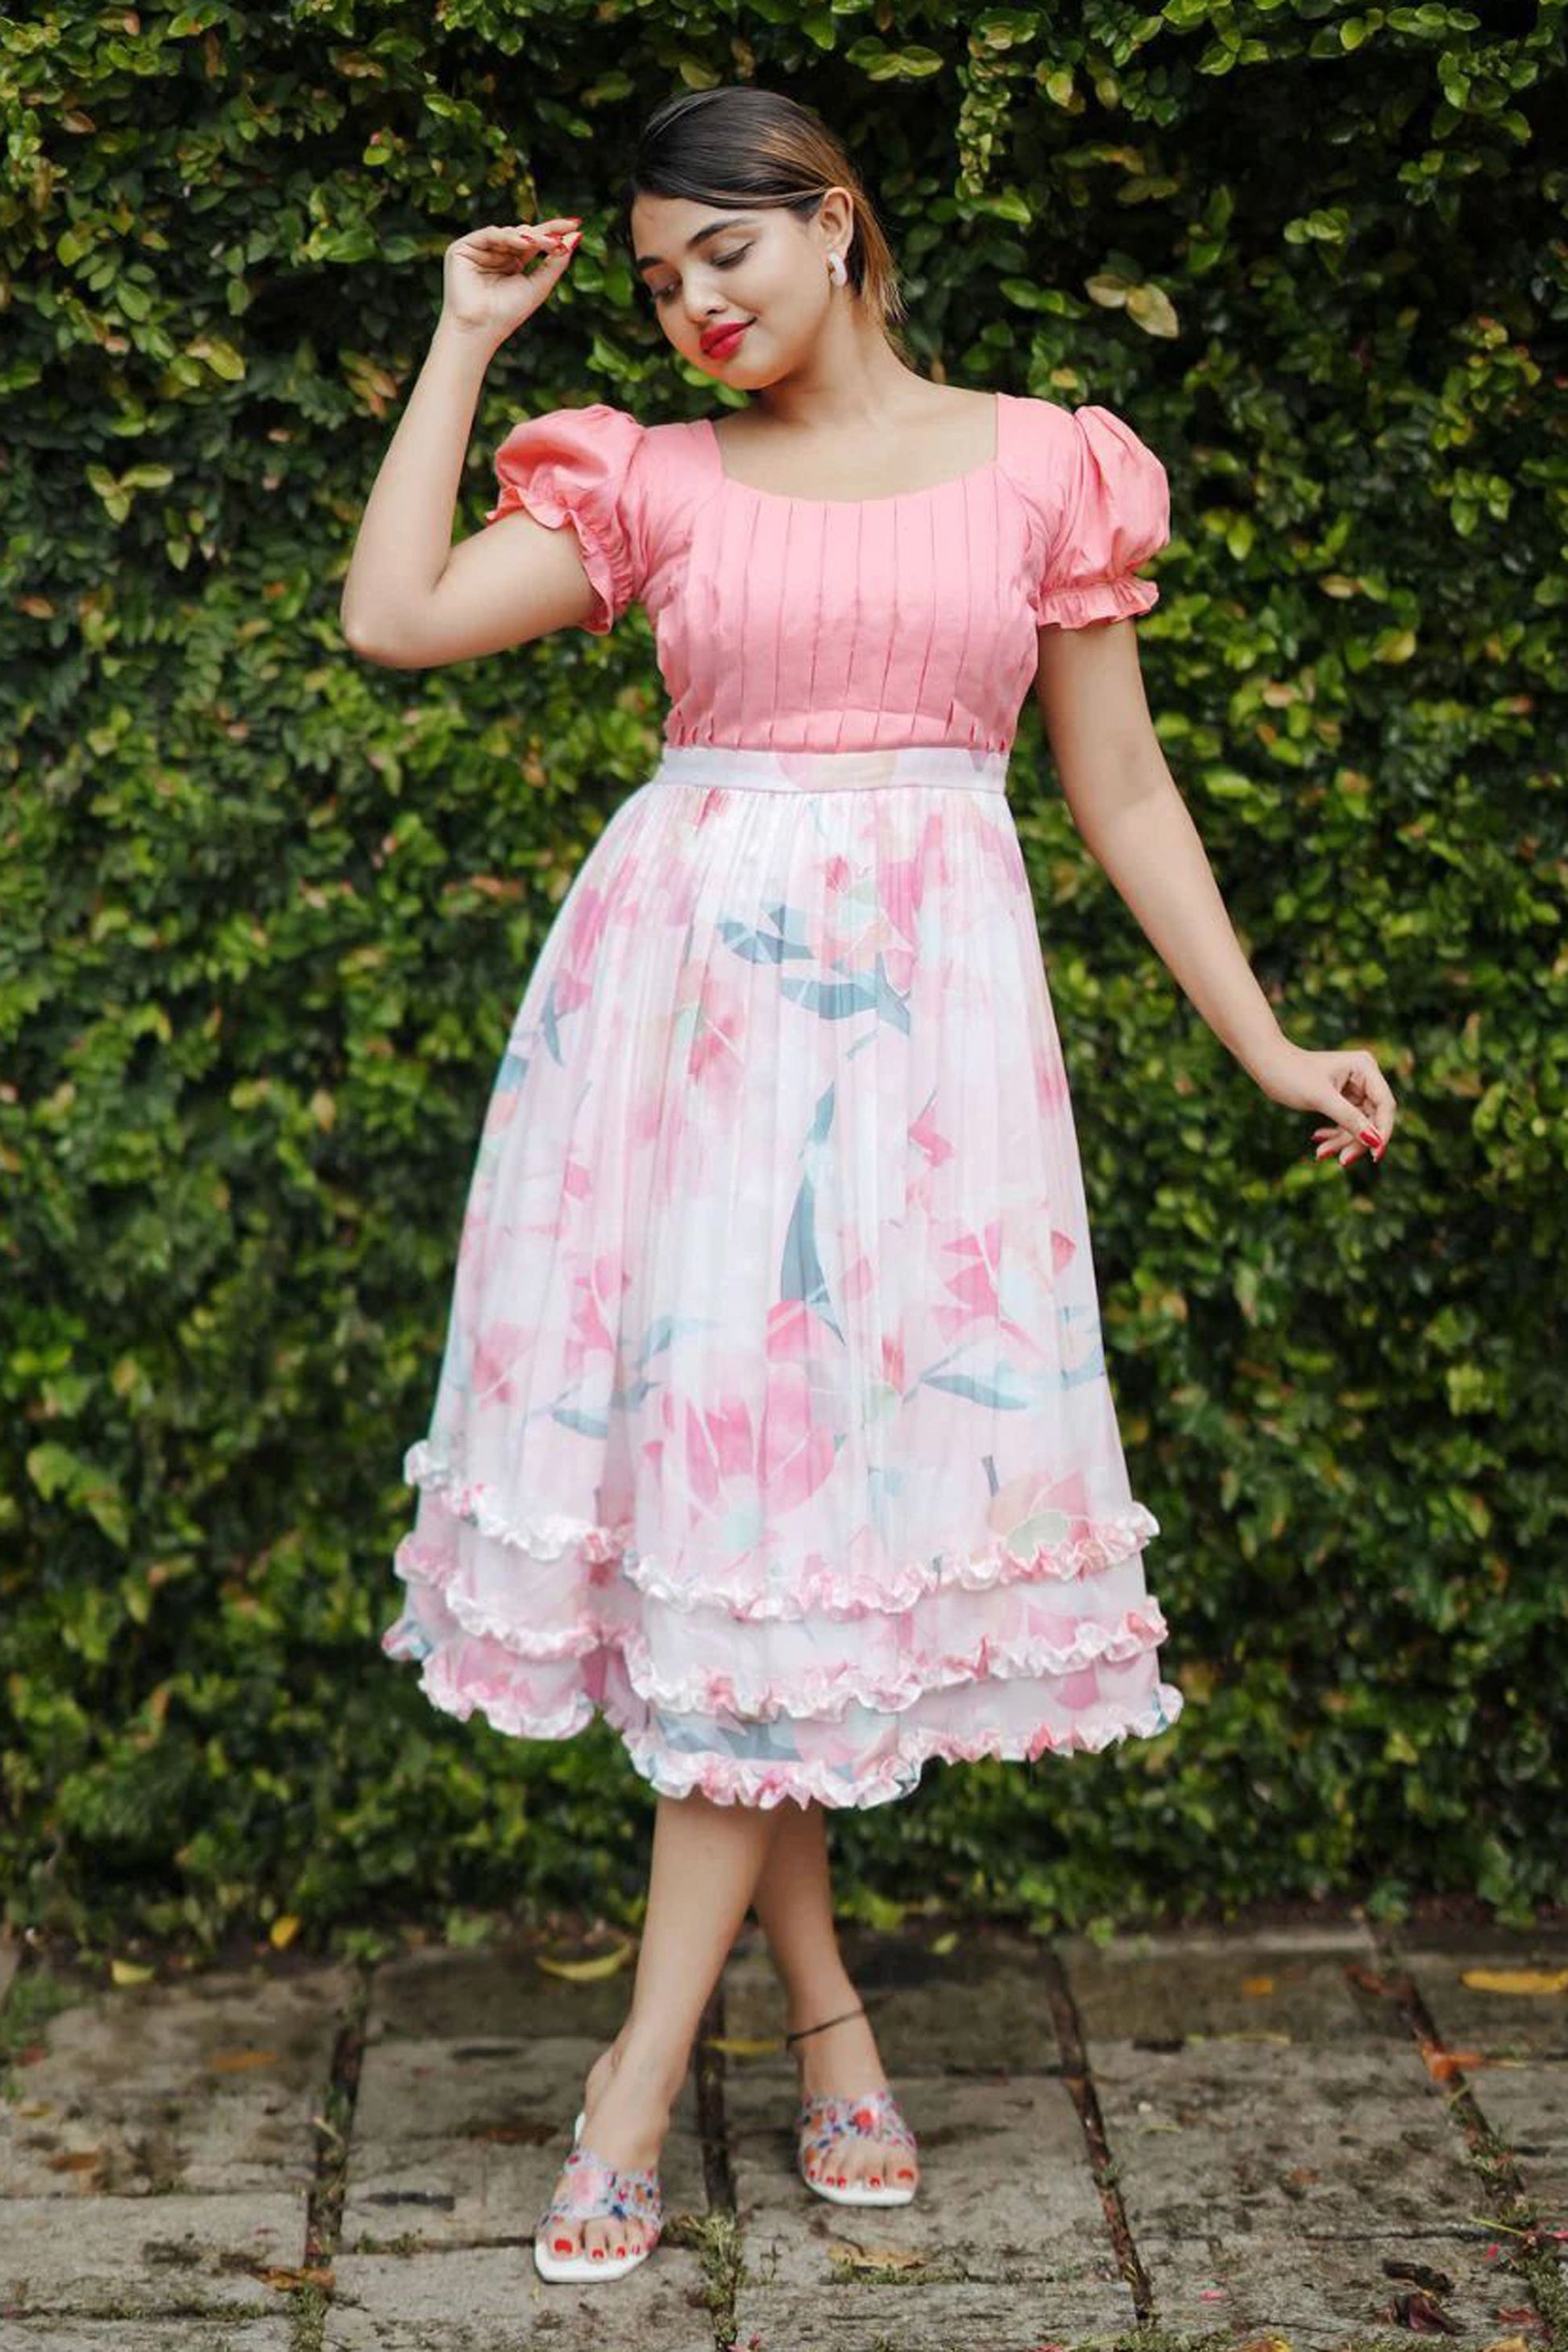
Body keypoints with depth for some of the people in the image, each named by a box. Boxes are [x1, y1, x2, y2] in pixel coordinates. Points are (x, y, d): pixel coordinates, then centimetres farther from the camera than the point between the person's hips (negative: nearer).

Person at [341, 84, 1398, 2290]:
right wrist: (464, 340, 7)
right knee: (719, 1462, -1)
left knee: (817, 1472, -5)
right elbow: (393, 616, -1)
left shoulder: (1043, 464, 8)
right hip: (684, 983, 2)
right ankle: (825, 2007, 14)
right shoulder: (654, 479, 10)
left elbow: (1122, 793, 11)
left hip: (922, 997, -1)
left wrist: (1271, 1044, 7)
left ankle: (645, 2065, 2)